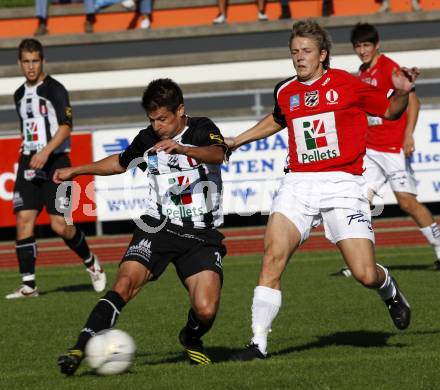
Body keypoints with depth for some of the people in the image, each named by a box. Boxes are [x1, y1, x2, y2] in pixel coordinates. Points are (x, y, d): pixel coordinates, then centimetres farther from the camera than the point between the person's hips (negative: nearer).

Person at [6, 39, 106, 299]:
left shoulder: (55, 89, -5)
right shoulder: (20, 95, 16)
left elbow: (66, 127, -13)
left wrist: (45, 152, -25)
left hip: (55, 161, -6)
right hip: (29, 162, 6)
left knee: (60, 225, -10)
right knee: (24, 220, -7)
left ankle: (91, 262, 18)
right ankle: (29, 285, -6)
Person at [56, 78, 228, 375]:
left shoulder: (202, 130, -4)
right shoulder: (147, 139, 8)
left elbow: (218, 154, -28)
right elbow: (120, 163, 29)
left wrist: (180, 148, -46)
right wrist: (76, 171, 27)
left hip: (202, 236, -2)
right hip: (158, 228, 2)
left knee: (206, 310, -17)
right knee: (126, 282, -24)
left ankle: (192, 339, 20)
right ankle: (80, 349, -30)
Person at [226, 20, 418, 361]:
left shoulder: (348, 85, -1)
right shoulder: (285, 93, 11)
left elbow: (390, 111, 11)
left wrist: (402, 92, -9)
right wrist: (238, 140, 36)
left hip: (342, 184, -3)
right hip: (298, 183, 3)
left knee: (365, 274, -9)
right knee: (273, 255, -19)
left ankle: (390, 291, 30)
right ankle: (259, 343, -14)